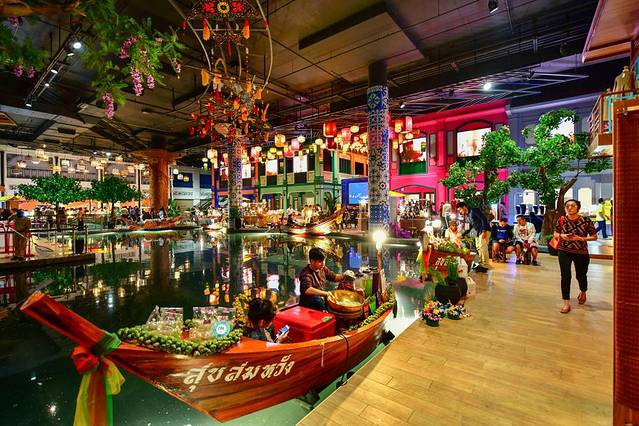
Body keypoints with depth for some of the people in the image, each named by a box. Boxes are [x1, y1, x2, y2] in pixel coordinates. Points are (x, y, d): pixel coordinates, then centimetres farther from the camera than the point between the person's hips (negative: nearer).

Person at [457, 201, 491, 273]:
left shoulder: (474, 210, -9)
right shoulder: (468, 215, 18)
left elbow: (484, 219, -17)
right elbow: (470, 228, 23)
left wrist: (484, 231, -23)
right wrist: (462, 235, 18)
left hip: (484, 231, -10)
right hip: (478, 232, 10)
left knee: (483, 247, -11)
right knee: (479, 248, 11)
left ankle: (485, 266, -8)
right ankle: (481, 264, 18)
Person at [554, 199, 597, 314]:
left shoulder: (586, 221, -9)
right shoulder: (561, 220, -5)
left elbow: (594, 237, -3)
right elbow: (555, 233, 8)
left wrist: (581, 238, -19)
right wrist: (562, 235, -14)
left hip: (581, 253, 0)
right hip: (564, 252, 0)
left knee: (581, 275, 16)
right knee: (565, 276, -5)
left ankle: (583, 292, 50)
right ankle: (566, 303, 4)